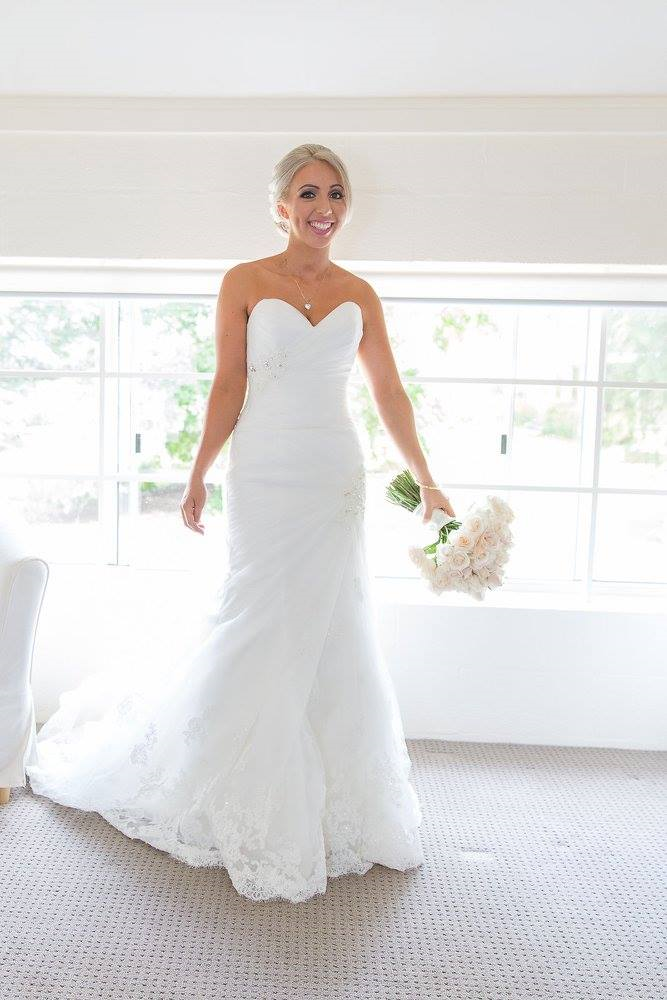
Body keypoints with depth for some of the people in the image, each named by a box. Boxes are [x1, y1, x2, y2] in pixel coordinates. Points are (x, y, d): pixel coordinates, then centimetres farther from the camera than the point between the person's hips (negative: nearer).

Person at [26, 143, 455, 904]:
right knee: (259, 632, 2)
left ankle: (333, 801, 29)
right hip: (265, 476, -3)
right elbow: (227, 388, 0)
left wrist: (425, 482, 9)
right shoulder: (244, 282, 2)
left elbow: (389, 393, 10)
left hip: (337, 477, 3)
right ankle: (256, 811, 26)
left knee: (333, 634, 9)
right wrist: (197, 476, -2)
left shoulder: (359, 294, 9)